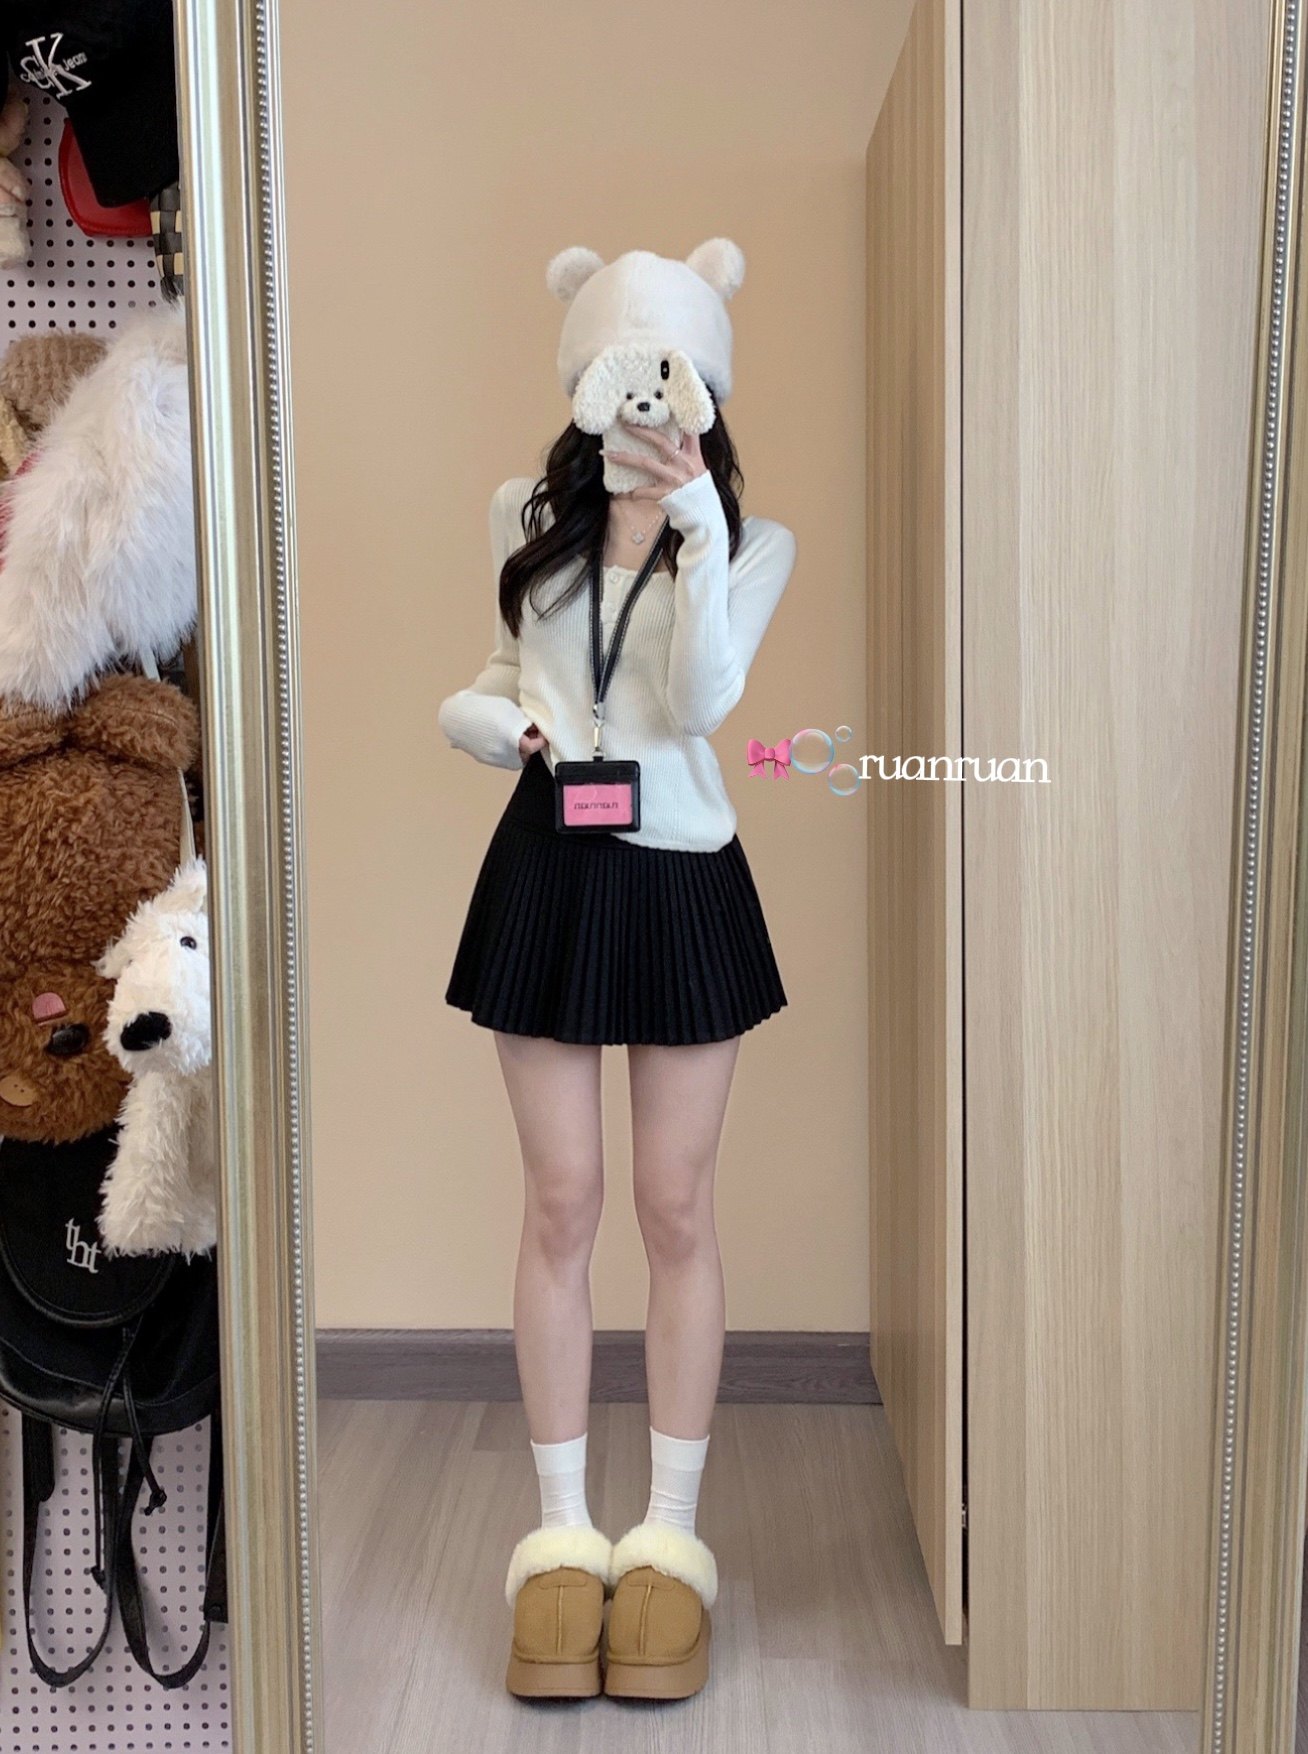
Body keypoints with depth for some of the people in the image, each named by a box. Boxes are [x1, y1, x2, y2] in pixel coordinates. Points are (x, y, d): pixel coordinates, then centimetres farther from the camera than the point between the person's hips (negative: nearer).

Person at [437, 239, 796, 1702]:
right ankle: (561, 1531, 21)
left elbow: (703, 695, -16)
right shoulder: (527, 519, 7)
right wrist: (488, 718, -4)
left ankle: (670, 1534, 21)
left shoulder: (752, 541, 0)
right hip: (546, 870, 2)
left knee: (676, 1209, 5)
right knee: (561, 1205, 6)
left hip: (682, 880, -1)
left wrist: (694, 515, -24)